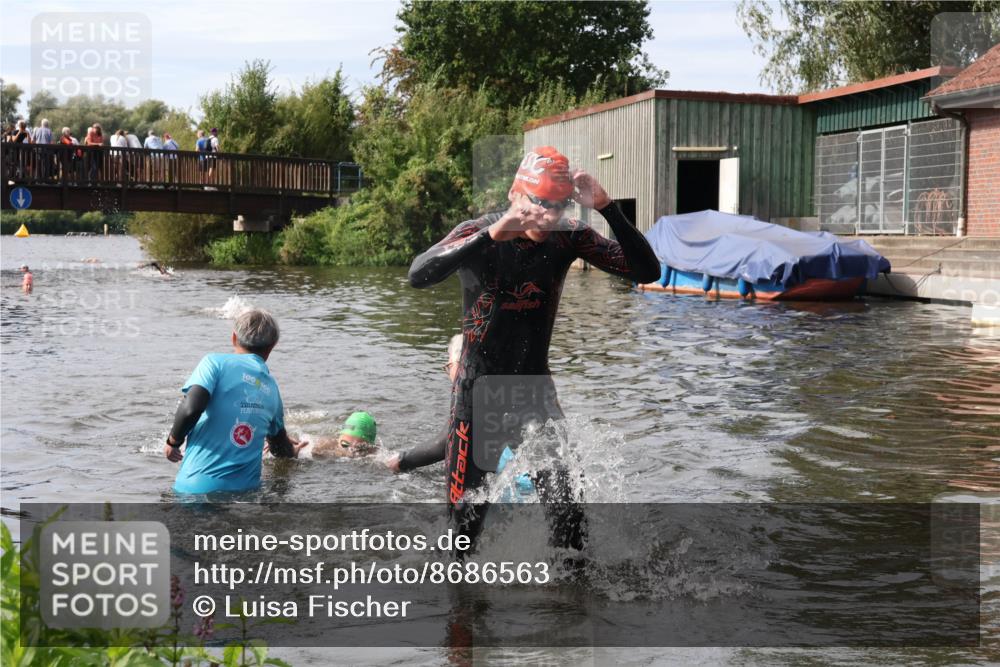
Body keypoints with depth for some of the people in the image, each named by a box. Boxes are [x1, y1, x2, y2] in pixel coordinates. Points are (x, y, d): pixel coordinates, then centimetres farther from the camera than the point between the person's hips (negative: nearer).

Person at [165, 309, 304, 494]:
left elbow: (191, 408, -17)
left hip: (197, 485, -4)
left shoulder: (216, 362, 0)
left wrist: (173, 442, 2)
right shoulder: (272, 388, 16)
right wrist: (291, 452, 52)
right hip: (246, 488, 4)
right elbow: (279, 447, 28)